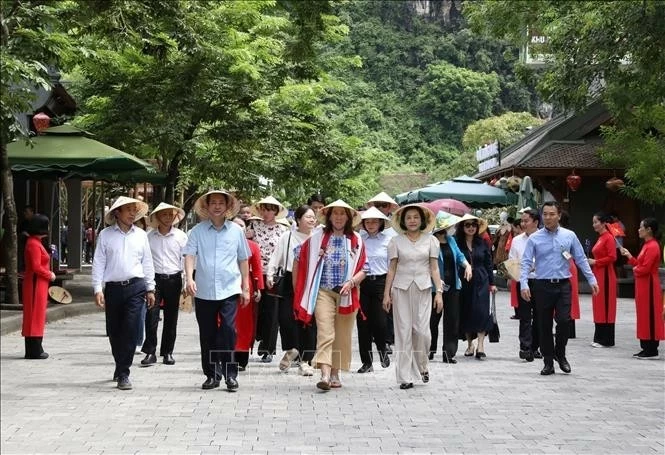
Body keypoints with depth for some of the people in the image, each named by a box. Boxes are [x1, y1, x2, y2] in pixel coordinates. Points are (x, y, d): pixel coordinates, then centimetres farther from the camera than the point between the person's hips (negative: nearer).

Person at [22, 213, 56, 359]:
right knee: (35, 315, -6)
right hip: (36, 284, -10)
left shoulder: (36, 242, 15)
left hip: (39, 283, 10)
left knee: (36, 316, 12)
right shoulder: (34, 244, -17)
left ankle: (33, 350, 17)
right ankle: (35, 351, -3)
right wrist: (50, 275, -10)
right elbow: (36, 267, -22)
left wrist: (49, 274, 8)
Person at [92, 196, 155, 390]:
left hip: (135, 287, 0)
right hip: (113, 288, 0)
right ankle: (121, 366, 30)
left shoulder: (141, 235, 8)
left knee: (130, 330, -9)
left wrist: (150, 288, 11)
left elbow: (147, 263, 13)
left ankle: (123, 373, -5)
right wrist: (98, 289, -6)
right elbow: (98, 263, 1)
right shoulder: (106, 235, 2)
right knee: (114, 332, 9)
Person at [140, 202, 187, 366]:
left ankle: (167, 352, 16)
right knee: (151, 317, -9)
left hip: (173, 279, 1)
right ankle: (150, 352, -3)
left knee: (171, 319, 6)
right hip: (154, 279, 0)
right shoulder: (149, 236, 4)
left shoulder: (181, 236, 3)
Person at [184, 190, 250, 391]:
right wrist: (189, 278, -21)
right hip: (204, 291, 1)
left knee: (228, 330, -14)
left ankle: (230, 374, -4)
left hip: (229, 290, -1)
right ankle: (212, 375, 19)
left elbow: (243, 260, 12)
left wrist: (246, 287, 10)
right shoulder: (197, 231, 4)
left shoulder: (236, 230, 6)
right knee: (207, 335, 8)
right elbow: (189, 255, -4)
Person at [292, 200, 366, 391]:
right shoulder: (317, 238, 4)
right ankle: (325, 374, -25)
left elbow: (363, 269, 5)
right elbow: (299, 257, 11)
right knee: (325, 332, -15)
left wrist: (352, 282, -14)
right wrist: (297, 287, 9)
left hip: (347, 293, 2)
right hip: (324, 291, -2)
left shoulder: (356, 240, 6)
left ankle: (335, 374, 19)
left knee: (342, 335, 7)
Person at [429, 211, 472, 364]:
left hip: (452, 285, 6)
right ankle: (430, 350, 21)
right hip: (436, 287, -6)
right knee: (433, 319, 4)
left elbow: (459, 255, 18)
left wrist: (467, 265, -2)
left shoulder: (451, 240, 11)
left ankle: (449, 353, 7)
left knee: (452, 319, 3)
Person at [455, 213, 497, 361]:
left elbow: (488, 263, 11)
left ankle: (480, 346, -10)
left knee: (481, 311, -9)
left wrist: (492, 283, 10)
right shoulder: (457, 243, -1)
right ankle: (470, 344, 18)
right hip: (463, 283, -1)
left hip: (481, 282, 1)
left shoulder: (482, 243, 7)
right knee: (465, 312, 6)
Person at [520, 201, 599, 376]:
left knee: (564, 320, -13)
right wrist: (524, 284, -14)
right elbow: (526, 262, -2)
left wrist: (592, 280, 4)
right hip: (542, 286, 0)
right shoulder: (534, 238, 1)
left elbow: (581, 260, 9)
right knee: (544, 325, 4)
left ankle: (560, 354, 13)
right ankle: (548, 363, 16)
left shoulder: (570, 236, 5)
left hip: (563, 285, 0)